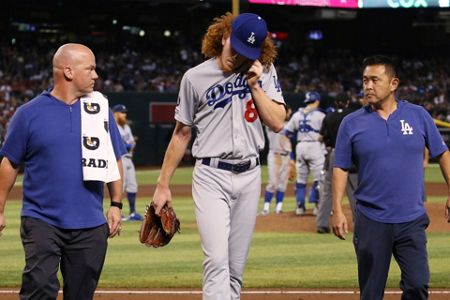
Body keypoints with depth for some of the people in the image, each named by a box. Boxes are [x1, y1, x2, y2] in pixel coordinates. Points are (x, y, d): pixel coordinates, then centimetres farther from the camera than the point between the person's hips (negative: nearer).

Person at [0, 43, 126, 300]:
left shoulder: (101, 111, 8)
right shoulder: (29, 113, 0)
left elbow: (114, 161, 13)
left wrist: (116, 205, 5)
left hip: (90, 226, 3)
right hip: (41, 221, -3)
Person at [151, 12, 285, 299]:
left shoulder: (264, 72, 5)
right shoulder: (196, 77, 0)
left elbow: (277, 123, -2)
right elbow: (181, 134, 7)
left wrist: (255, 85, -10)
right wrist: (163, 185, 7)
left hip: (249, 177, 3)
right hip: (212, 177, -3)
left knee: (236, 267, 7)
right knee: (217, 261, -16)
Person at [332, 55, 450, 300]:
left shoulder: (418, 115, 2)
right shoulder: (352, 123, 0)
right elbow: (340, 168, 3)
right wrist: (337, 210, -5)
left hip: (411, 221, 0)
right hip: (371, 222, 0)